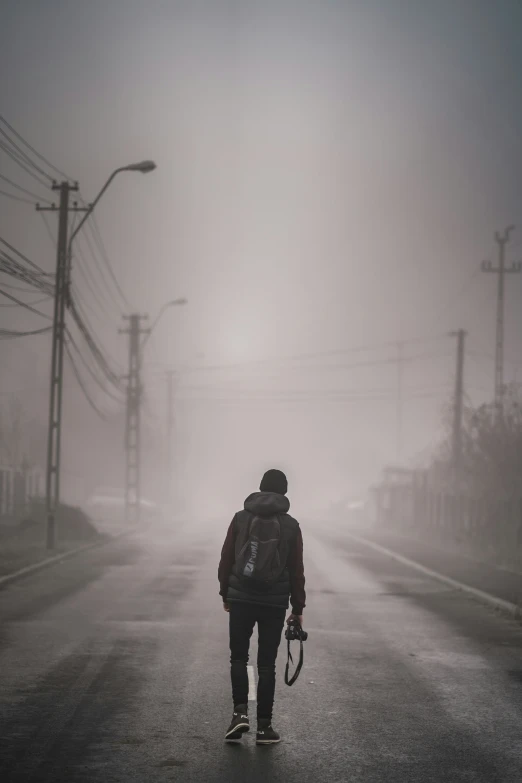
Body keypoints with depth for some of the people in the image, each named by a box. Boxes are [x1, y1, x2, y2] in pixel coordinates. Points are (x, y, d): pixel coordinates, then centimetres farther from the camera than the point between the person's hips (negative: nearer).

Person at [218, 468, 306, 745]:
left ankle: (240, 711, -6)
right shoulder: (291, 525, 0)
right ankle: (264, 726, 7)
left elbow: (226, 559, 3)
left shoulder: (240, 518, 2)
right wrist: (298, 608, 7)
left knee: (238, 658, 12)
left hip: (241, 599, 0)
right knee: (266, 664, 7)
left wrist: (225, 593, 15)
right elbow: (296, 570, 1)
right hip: (275, 603, 0)